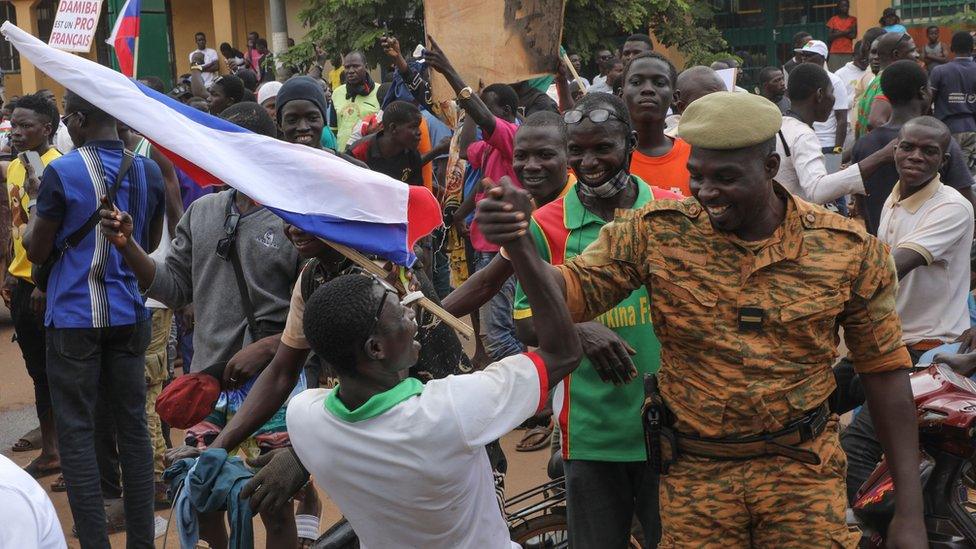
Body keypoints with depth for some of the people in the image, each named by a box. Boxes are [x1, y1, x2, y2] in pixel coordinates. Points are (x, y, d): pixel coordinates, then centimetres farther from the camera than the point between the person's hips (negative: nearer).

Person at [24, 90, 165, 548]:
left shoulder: (61, 173, -13)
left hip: (74, 317, -5)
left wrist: (32, 218, 13)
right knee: (133, 425, 11)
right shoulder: (148, 171, 2)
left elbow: (37, 252, -6)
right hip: (128, 314, 5)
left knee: (75, 432, 3)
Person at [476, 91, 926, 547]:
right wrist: (516, 240, -31)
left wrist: (909, 512, -1)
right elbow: (574, 292, -9)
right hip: (694, 477, 1)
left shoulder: (849, 249, -7)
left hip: (802, 475, 0)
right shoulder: (656, 232, -6)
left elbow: (884, 371, -1)